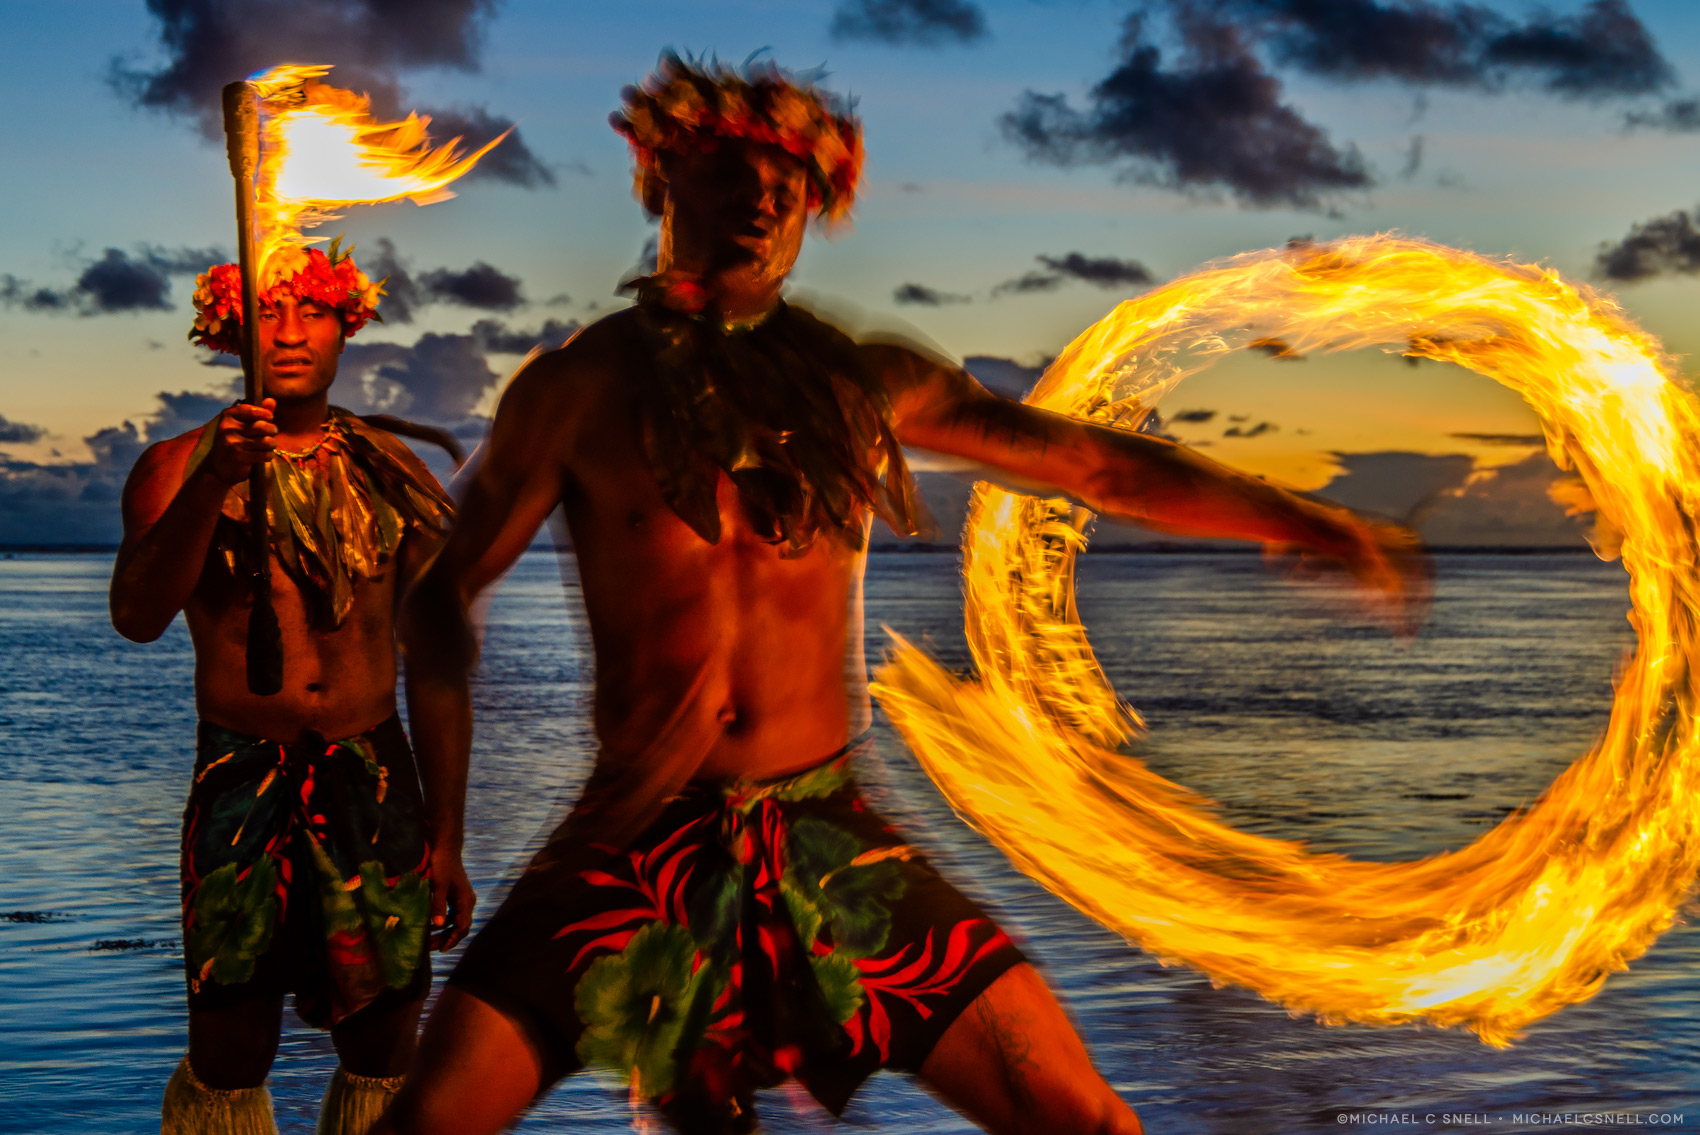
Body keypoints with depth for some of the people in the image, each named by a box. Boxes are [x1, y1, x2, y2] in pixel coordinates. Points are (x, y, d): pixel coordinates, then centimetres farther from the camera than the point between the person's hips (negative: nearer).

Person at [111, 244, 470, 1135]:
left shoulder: (389, 473, 9)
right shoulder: (180, 468, 2)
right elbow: (136, 617, -15)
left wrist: (445, 835, 10)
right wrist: (211, 482, -28)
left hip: (374, 778, 2)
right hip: (241, 784, -2)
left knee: (385, 1053, 5)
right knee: (227, 1063, -2)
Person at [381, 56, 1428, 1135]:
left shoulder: (862, 384, 6)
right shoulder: (580, 387, 0)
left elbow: (1101, 464, 9)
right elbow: (445, 592, 6)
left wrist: (1314, 522, 6)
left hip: (828, 835, 2)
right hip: (639, 842, -1)